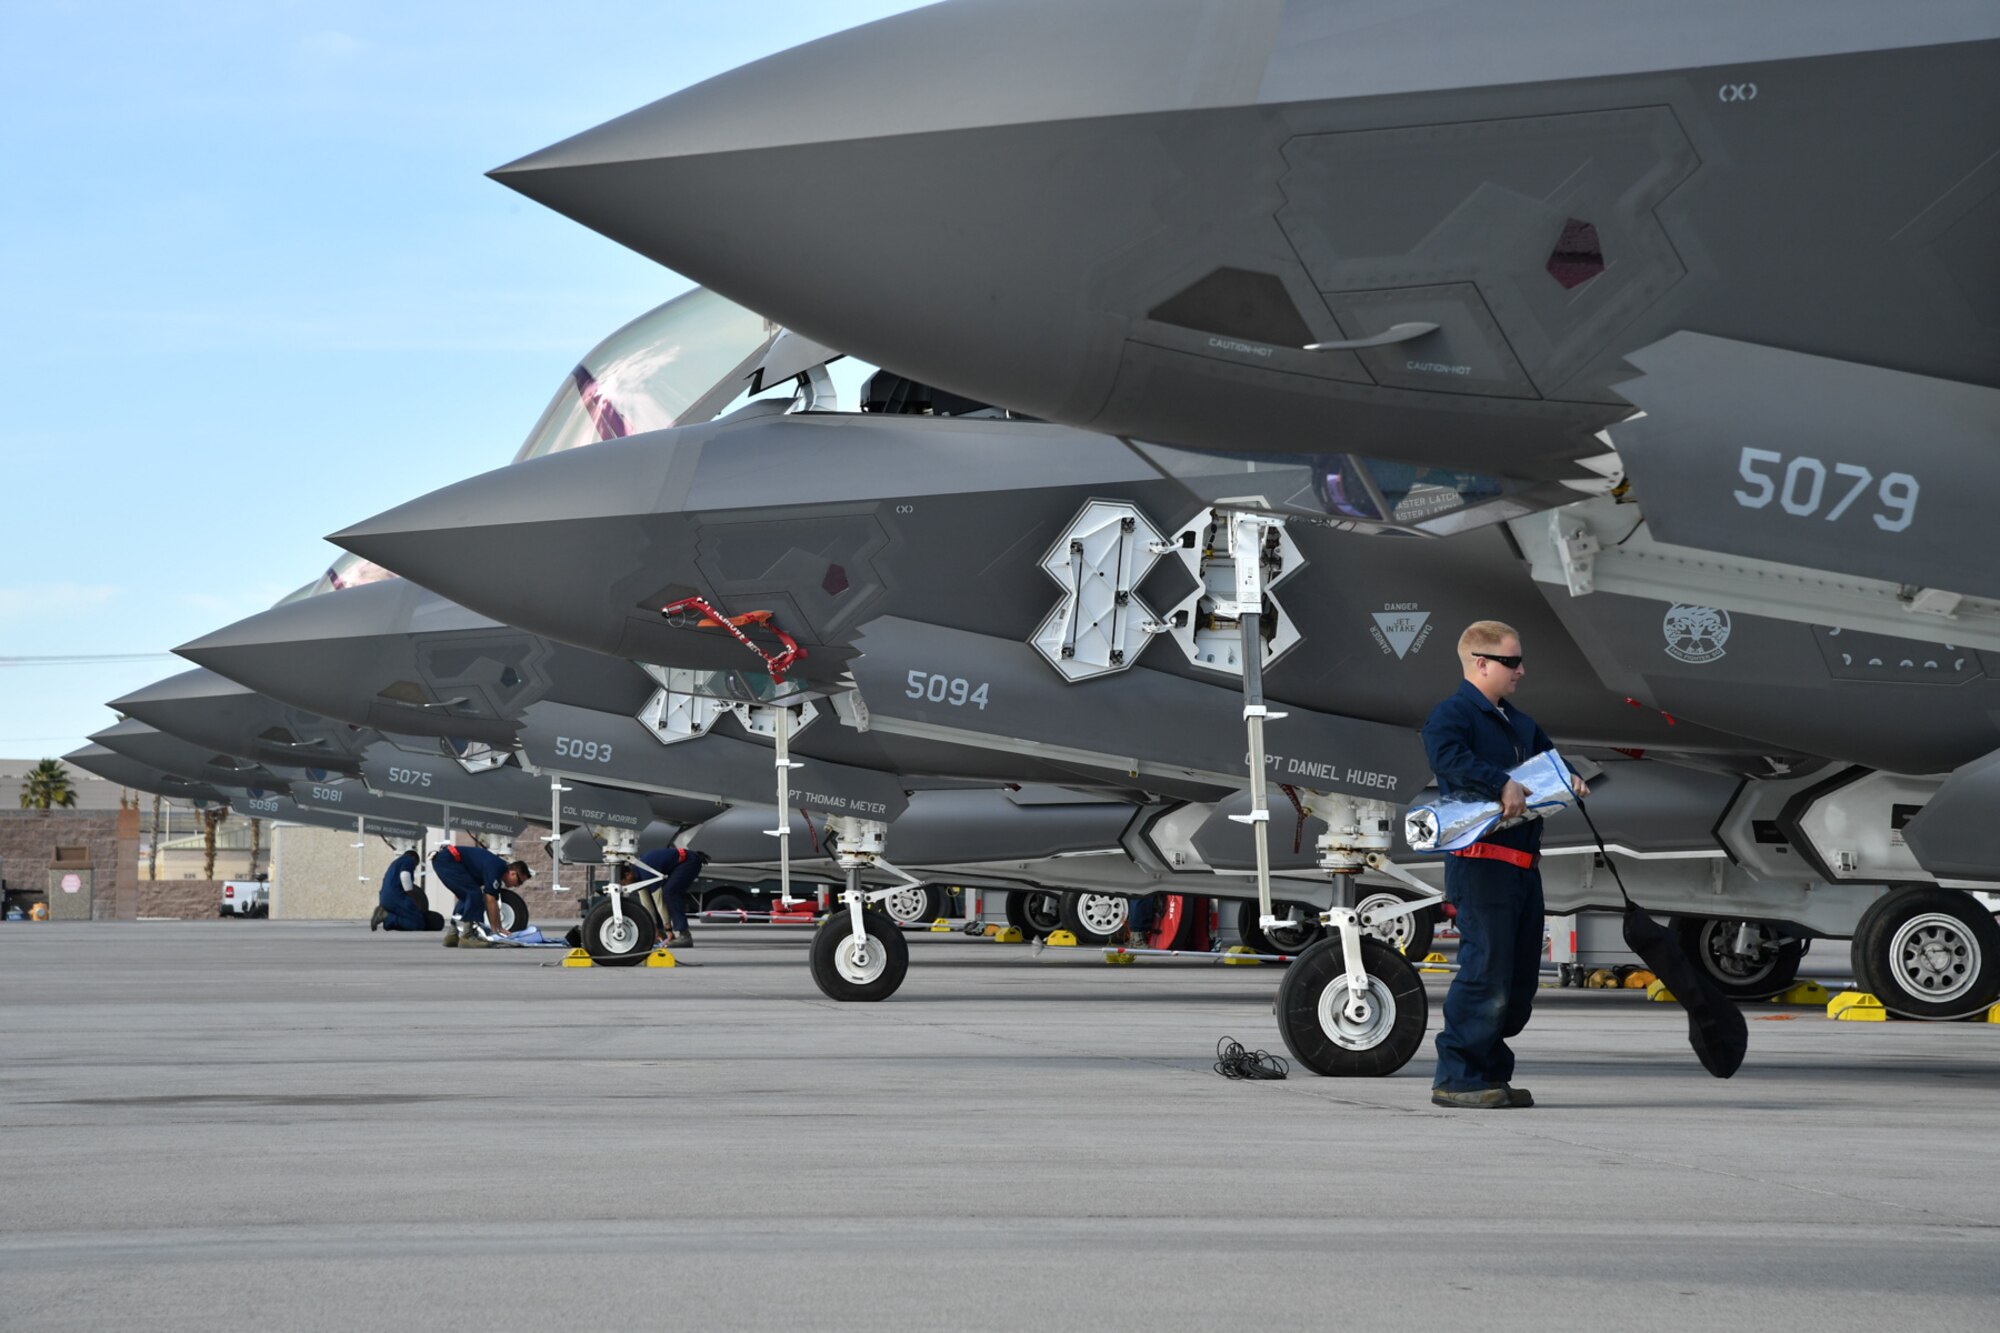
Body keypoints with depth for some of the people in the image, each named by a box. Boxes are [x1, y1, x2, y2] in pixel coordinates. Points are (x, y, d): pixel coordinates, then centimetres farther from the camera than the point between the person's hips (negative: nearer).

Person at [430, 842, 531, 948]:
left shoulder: (499, 871, 13)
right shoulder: (495, 869, -16)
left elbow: (492, 902, 21)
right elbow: (490, 901, -16)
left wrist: (499, 929, 21)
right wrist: (495, 930, -9)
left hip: (440, 861, 10)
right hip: (447, 860, -10)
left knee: (467, 897, 17)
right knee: (474, 894, -13)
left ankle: (452, 935, 17)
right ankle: (466, 936, -13)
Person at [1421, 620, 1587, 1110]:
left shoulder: (1520, 724, 24)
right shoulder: (1452, 714, -6)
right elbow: (1448, 756, -25)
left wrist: (1571, 780, 4)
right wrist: (1503, 783, -33)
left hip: (1523, 863, 9)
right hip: (1481, 862, -9)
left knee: (1521, 977, 11)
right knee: (1486, 972, -12)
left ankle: (1492, 1074, 18)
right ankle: (1455, 1078, -6)